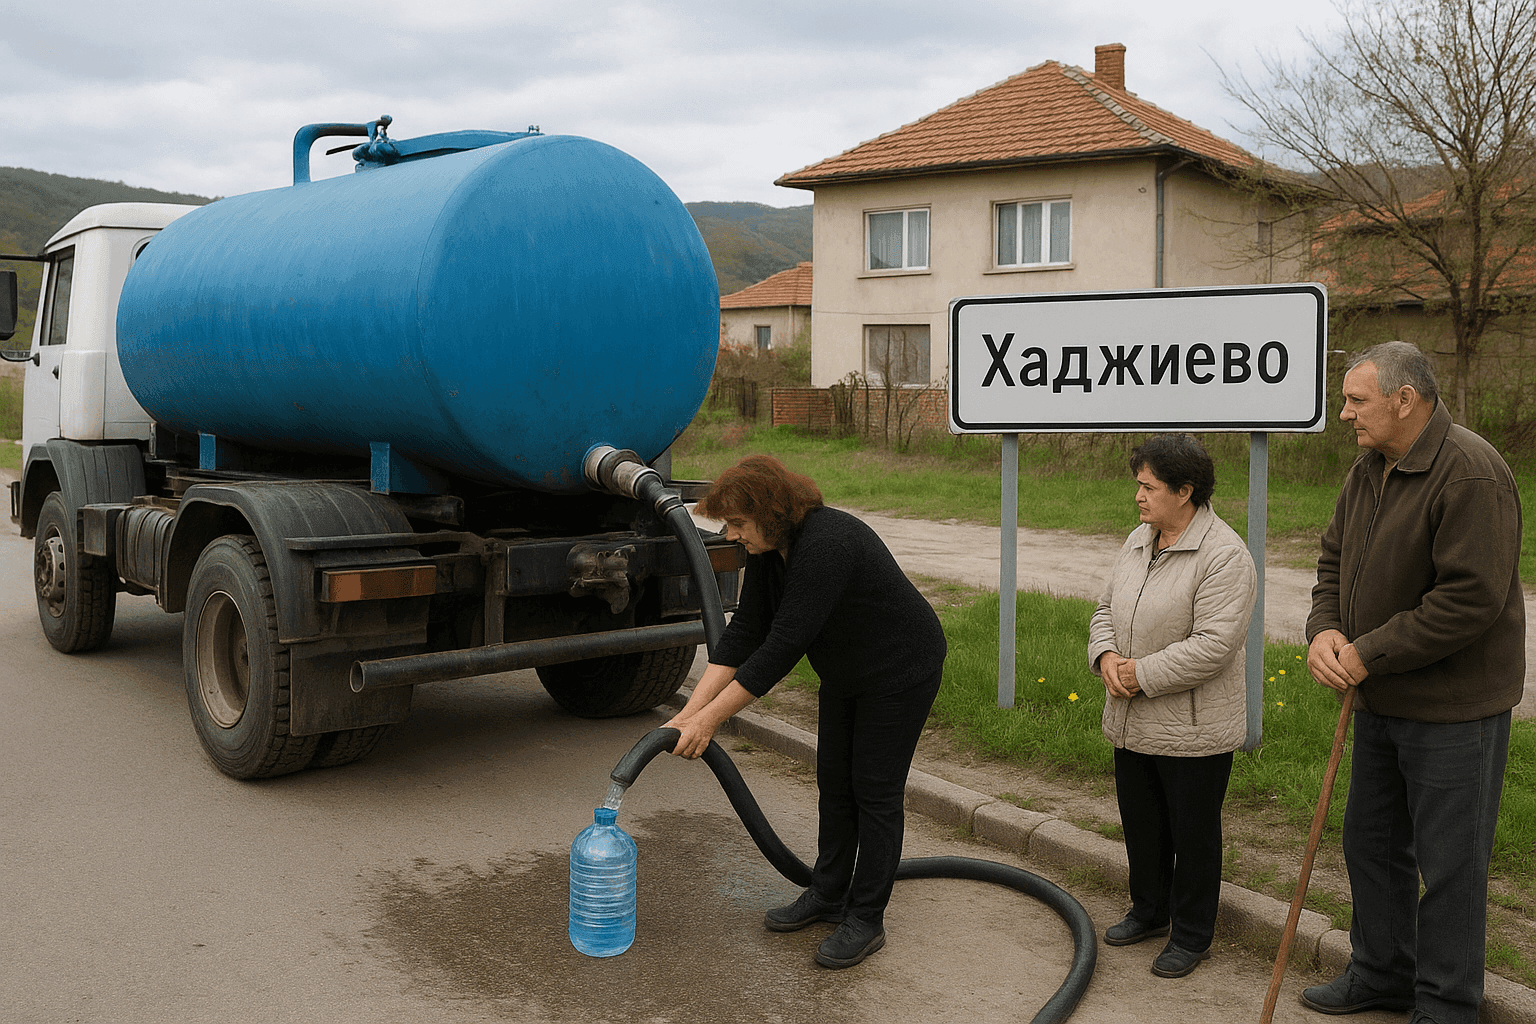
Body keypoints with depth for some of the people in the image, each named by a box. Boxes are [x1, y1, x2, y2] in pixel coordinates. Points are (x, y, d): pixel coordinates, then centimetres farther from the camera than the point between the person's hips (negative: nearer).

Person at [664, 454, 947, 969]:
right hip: (846, 672, 8)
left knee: (875, 790, -3)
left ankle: (866, 921, 8)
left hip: (900, 670, -8)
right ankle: (828, 894, 26)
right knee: (834, 781, 12)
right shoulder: (766, 547, -7)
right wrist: (689, 713, -14)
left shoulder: (826, 545, -35)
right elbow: (744, 633, -7)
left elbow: (782, 647, -35)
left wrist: (711, 718, -30)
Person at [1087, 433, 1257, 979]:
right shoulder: (1138, 542, 7)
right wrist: (1106, 656, -8)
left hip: (1192, 728, -7)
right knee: (1141, 821, 19)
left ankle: (1191, 935, 24)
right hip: (1133, 724, 8)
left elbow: (1214, 645, -26)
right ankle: (1150, 911, 38)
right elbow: (1107, 610, 12)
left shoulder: (1224, 556, -19)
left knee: (1193, 832, 8)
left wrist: (1143, 675, -22)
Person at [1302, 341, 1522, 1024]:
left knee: (1450, 865, 4)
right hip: (1381, 702, 9)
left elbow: (1471, 599, -27)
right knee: (1370, 843, 20)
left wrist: (1369, 654, -21)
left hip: (1453, 710, -9)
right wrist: (1325, 629, -7)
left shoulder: (1471, 475, -21)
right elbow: (1335, 559, 13)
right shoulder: (1369, 468, 7)